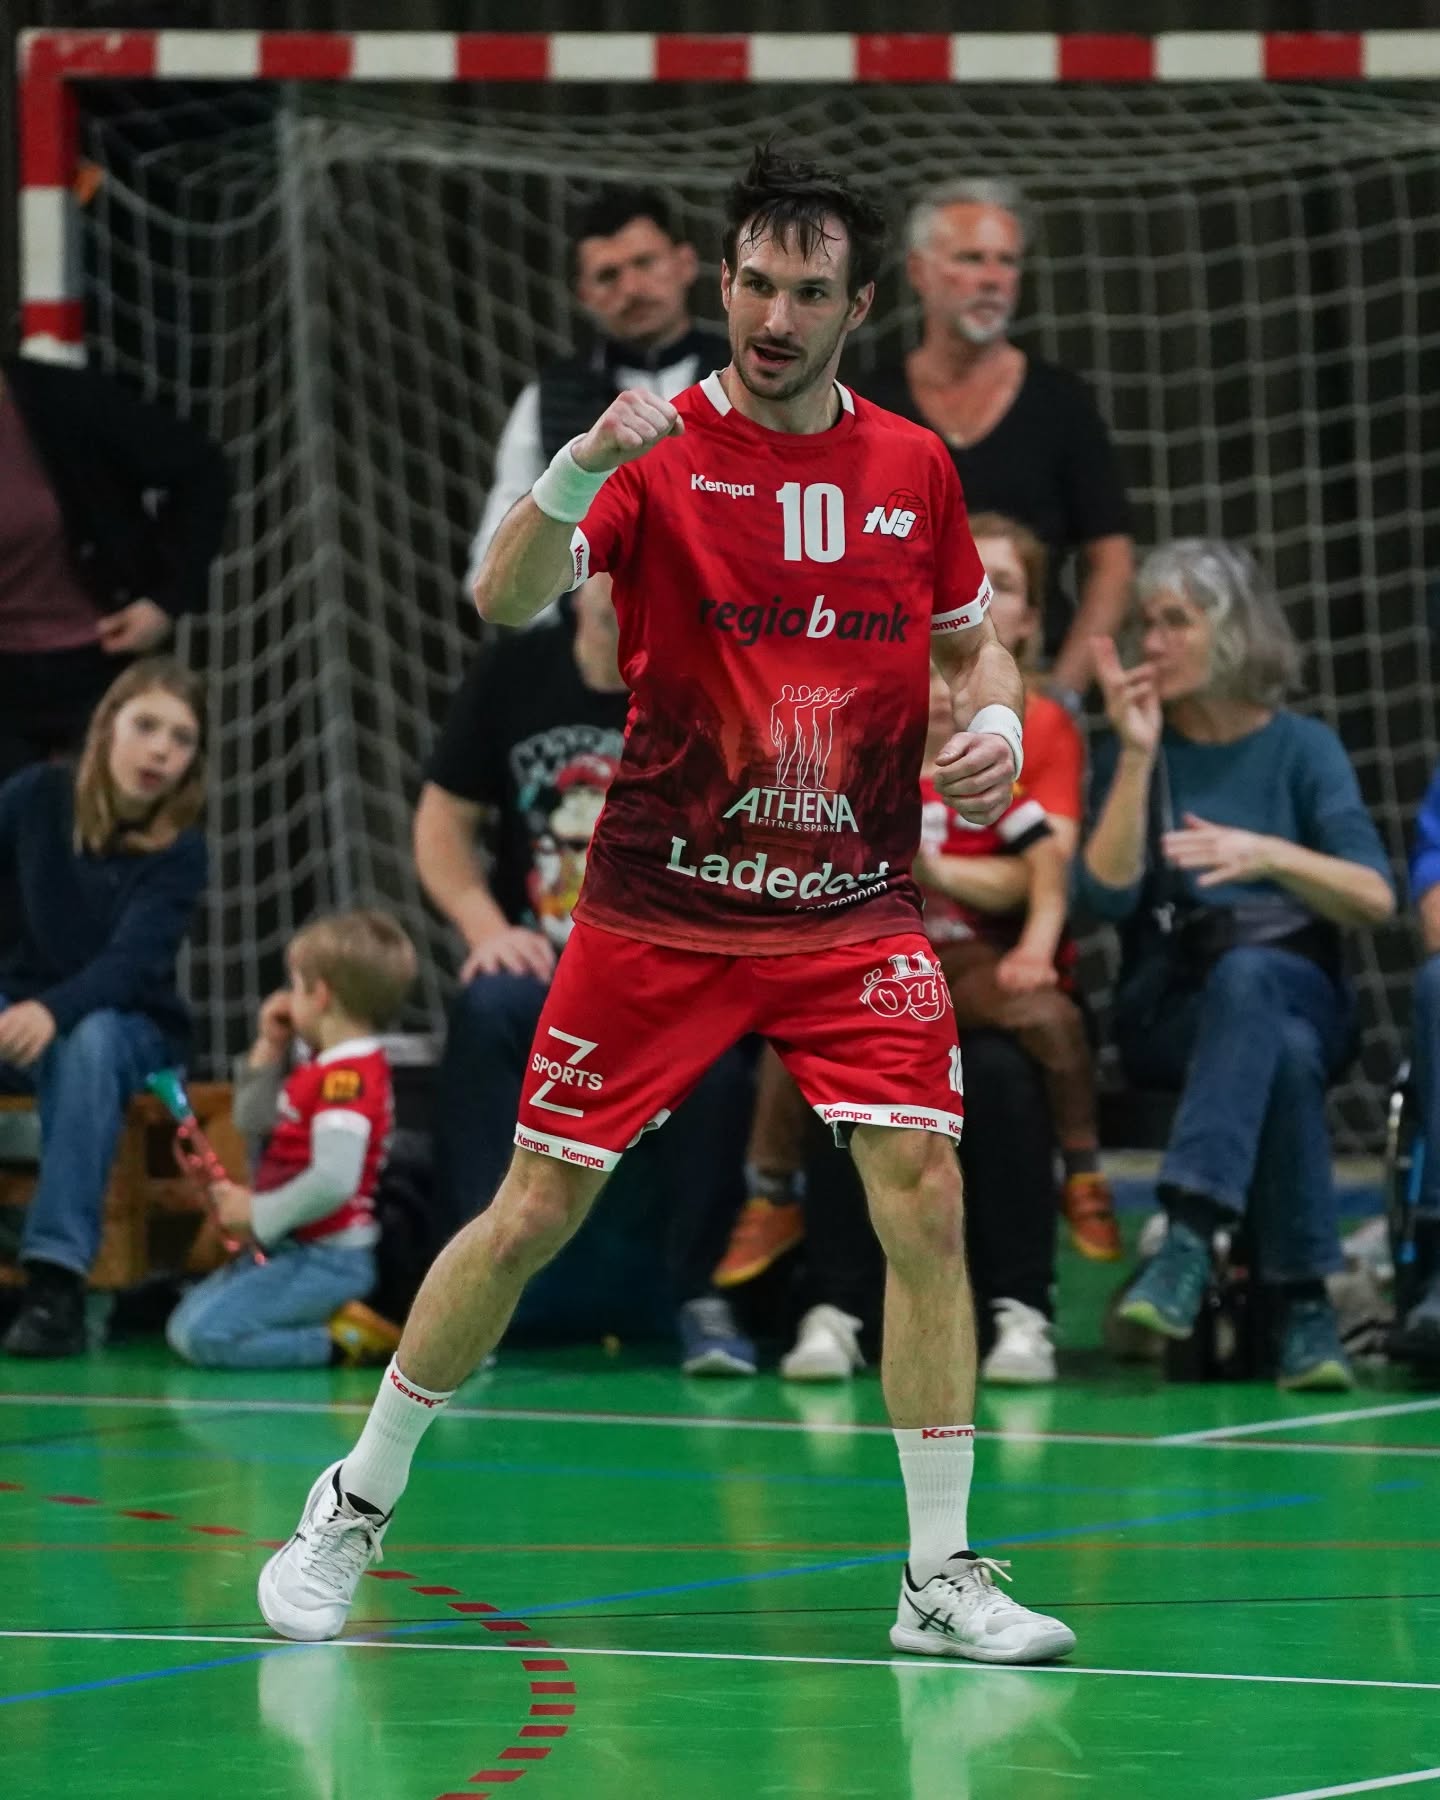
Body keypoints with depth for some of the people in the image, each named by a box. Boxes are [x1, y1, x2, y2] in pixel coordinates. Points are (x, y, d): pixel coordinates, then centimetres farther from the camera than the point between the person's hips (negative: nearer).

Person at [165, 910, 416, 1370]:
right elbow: (253, 1122, 21)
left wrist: (258, 1215, -17)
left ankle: (341, 1342, -13)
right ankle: (337, 1322, 8)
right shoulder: (320, 1068, 12)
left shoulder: (348, 1076, -20)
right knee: (183, 1327, 14)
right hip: (287, 1248, 11)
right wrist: (269, 1050, 10)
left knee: (204, 1337, -22)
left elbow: (333, 1181, -29)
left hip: (326, 1259, -11)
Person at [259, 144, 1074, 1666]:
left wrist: (995, 723, -4)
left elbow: (974, 641, 18)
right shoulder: (659, 451, -7)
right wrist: (577, 473, -40)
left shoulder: (913, 468, 3)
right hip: (658, 911, -2)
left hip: (857, 914, 2)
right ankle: (353, 1511, 19)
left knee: (925, 1204, -12)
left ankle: (941, 1578, -4)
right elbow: (503, 600, -21)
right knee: (532, 1214, 1)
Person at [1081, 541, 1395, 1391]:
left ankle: (1191, 1236, -50)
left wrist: (1270, 855, -22)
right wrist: (1137, 757, -12)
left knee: (1243, 972, -39)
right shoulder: (1134, 751, 7)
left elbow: (1376, 900, -6)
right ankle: (1306, 1304, -40)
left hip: (1297, 993, 0)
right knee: (1281, 1054, -37)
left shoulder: (1303, 748, 5)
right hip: (1171, 1014, 1)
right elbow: (1108, 895, -9)